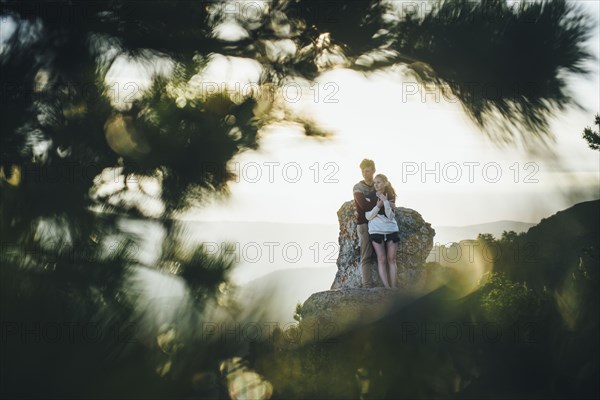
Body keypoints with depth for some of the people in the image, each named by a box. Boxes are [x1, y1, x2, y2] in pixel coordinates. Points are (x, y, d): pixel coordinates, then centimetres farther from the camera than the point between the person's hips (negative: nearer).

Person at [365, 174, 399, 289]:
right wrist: (378, 205, -15)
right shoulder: (370, 197, 2)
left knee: (391, 259, -3)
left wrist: (385, 201, -14)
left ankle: (393, 286, -5)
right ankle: (386, 287, -12)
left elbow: (390, 216, -6)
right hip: (376, 231, -2)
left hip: (391, 230, 2)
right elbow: (368, 216, -4)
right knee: (381, 259, -8)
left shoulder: (390, 197, 5)